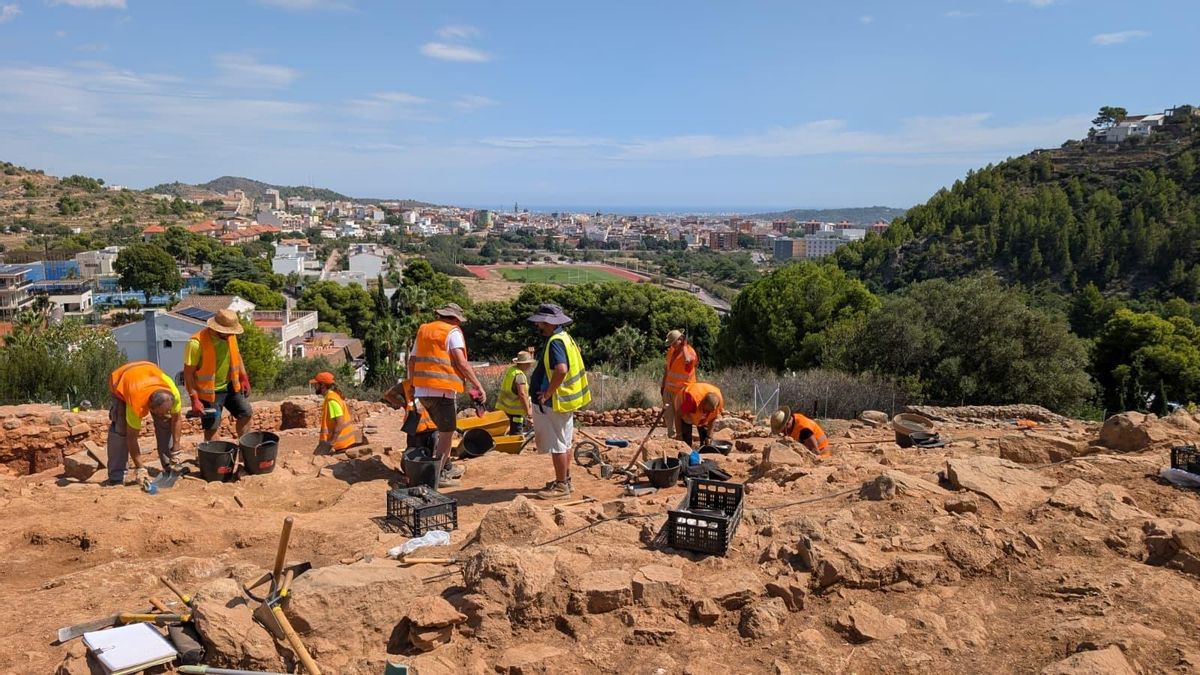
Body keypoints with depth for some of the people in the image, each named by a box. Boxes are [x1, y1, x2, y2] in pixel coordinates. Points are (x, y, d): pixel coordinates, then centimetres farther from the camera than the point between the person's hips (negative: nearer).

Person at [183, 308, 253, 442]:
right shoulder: (197, 343, -26)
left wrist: (244, 378, 7)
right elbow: (188, 373, -21)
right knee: (211, 427, 0)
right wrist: (194, 399, -23)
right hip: (209, 391, -6)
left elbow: (236, 356, 12)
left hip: (230, 386, 6)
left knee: (246, 413, 10)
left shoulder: (230, 336, -6)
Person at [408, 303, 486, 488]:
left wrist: (412, 384, 34)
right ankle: (438, 476, 2)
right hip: (441, 390, -7)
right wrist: (479, 386, -13)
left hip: (422, 390, 7)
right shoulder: (453, 332, -3)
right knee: (447, 432, 2)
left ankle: (445, 465, 26)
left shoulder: (423, 330, 18)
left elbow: (412, 360, 23)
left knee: (445, 429, 21)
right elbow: (462, 363, -14)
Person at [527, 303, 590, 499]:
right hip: (563, 401, 11)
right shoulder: (564, 338, 12)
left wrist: (548, 393, -24)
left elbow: (561, 370, -34)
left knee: (557, 445, -2)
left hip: (554, 403, -11)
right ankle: (565, 480, 28)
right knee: (564, 443, 18)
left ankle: (561, 486, 5)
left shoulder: (555, 342, -20)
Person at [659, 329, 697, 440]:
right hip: (669, 388, 7)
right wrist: (663, 384, 18)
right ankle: (670, 436, 25)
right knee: (668, 414, 13)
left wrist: (684, 346, -27)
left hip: (681, 390, -7)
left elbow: (687, 360, -41)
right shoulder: (671, 350, 7)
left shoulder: (689, 351, -16)